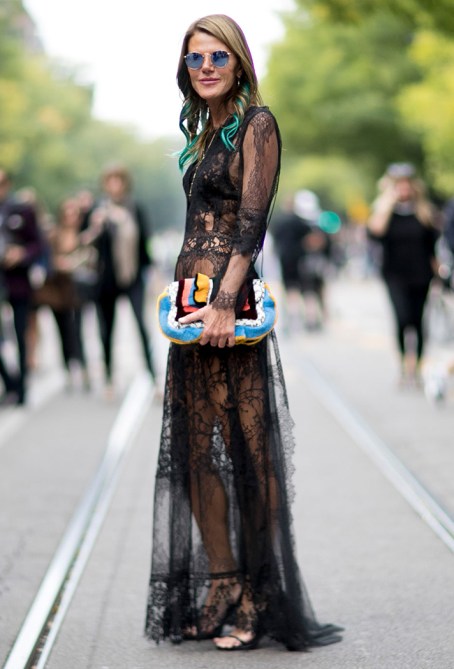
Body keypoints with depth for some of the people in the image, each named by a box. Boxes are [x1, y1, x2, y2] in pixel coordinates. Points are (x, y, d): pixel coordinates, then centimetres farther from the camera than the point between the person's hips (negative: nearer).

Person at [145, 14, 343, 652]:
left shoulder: (256, 122, -6)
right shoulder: (205, 131, 18)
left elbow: (252, 219, -16)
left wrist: (224, 302, -24)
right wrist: (188, 292, 19)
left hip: (227, 306, -9)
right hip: (192, 301, 9)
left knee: (245, 449, -4)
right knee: (194, 449, 9)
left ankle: (261, 601, 3)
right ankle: (221, 589, 15)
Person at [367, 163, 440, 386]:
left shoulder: (426, 210, 5)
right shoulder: (383, 209, 3)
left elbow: (435, 244, 11)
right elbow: (375, 233, -16)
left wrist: (437, 274, 8)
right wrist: (386, 205, -17)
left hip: (421, 275, 2)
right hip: (395, 274, -2)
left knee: (418, 321, 5)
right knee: (403, 318, -19)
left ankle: (416, 367, 16)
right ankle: (404, 362, -10)